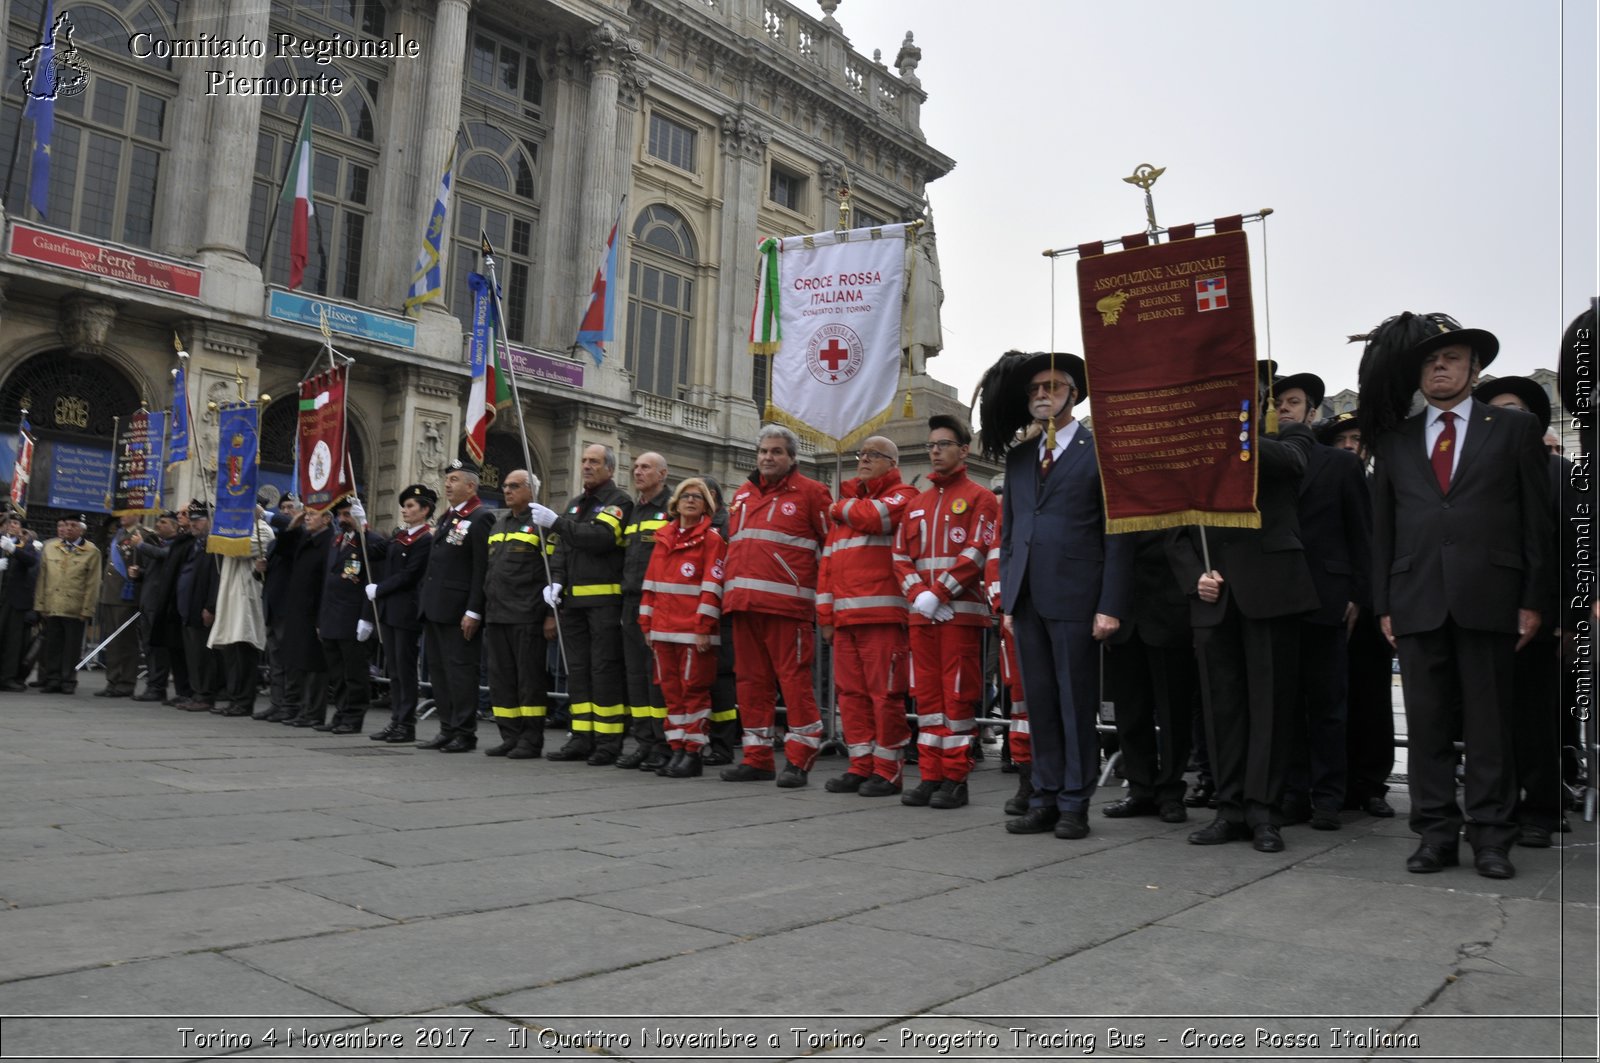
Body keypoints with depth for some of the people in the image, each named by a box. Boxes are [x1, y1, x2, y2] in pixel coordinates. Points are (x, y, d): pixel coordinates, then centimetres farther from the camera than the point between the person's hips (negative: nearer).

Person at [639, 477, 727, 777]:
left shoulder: (711, 538, -3)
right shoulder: (663, 538, 15)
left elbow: (712, 585, -10)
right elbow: (651, 582, 15)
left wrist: (704, 628, -16)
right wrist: (647, 623, 10)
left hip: (694, 631, -6)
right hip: (664, 629, 6)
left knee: (694, 689, -1)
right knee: (671, 690, 10)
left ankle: (693, 753, 5)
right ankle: (677, 750, 18)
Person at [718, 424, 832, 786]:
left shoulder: (809, 492, 2)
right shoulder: (742, 495, 20)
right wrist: (729, 590, 17)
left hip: (786, 605, -6)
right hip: (744, 603, 6)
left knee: (794, 678, -6)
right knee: (751, 680, 9)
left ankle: (798, 760, 2)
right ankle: (756, 758, 17)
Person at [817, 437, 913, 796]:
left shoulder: (901, 496, 5)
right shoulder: (845, 503, 24)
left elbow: (874, 517, -19)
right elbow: (827, 563, 20)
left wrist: (842, 509, 2)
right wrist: (825, 614, 10)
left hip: (883, 616, -6)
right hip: (845, 617, 7)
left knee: (885, 692, -6)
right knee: (850, 693, 6)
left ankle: (888, 770, 3)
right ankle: (860, 766, 14)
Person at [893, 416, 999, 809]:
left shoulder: (980, 497, 2)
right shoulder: (916, 504, 18)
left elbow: (978, 552, -10)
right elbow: (901, 557, 12)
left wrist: (938, 594, -15)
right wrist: (918, 594, -7)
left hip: (961, 611, -5)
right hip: (921, 614, 5)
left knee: (958, 695, -3)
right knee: (926, 694, 6)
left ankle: (956, 780, 4)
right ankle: (929, 776, 12)